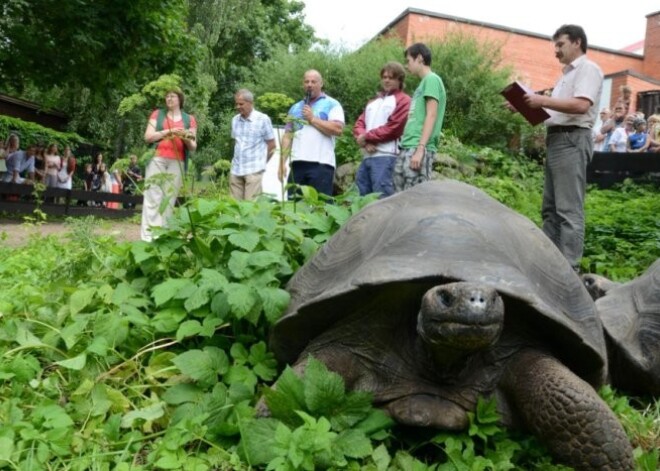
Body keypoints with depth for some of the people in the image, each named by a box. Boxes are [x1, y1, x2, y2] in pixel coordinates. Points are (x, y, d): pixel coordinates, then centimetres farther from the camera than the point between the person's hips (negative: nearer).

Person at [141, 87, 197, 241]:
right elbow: (148, 137, 3)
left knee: (169, 199, -2)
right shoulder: (157, 114, 13)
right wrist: (168, 131, -7)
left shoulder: (189, 119, 14)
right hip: (157, 159, -1)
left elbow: (193, 147, 13)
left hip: (177, 163, 1)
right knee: (153, 198, -7)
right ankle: (148, 237, -9)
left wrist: (187, 140, -10)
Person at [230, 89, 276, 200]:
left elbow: (271, 146, 1)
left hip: (254, 170, -5)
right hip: (236, 169, 5)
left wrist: (261, 163, 7)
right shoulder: (235, 120, 10)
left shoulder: (263, 119, -4)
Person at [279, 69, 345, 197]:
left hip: (321, 164, -5)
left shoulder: (331, 104, 6)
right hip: (297, 164, 5)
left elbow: (338, 129, -10)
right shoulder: (295, 108, 21)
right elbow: (287, 136, 18)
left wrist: (312, 119, -6)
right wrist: (282, 162, 8)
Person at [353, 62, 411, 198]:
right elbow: (359, 124, 16)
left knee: (382, 199, -12)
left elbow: (393, 128, -10)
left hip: (385, 156, -8)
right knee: (363, 198, 9)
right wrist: (365, 142, -6)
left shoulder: (403, 100, 2)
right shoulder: (372, 102, 26)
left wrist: (366, 136, -4)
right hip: (367, 156, 8)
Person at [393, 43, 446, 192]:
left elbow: (431, 116, -12)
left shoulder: (432, 79, -1)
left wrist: (420, 148, -20)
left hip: (419, 149, -9)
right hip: (407, 148, 9)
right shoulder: (423, 83, 25)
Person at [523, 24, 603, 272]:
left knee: (569, 208, -12)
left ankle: (569, 266, -11)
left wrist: (543, 100, -17)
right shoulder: (566, 74, 24)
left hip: (572, 140, -10)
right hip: (556, 139, 10)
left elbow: (581, 105, -19)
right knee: (551, 206, 9)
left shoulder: (588, 69, -4)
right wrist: (528, 106, 10)